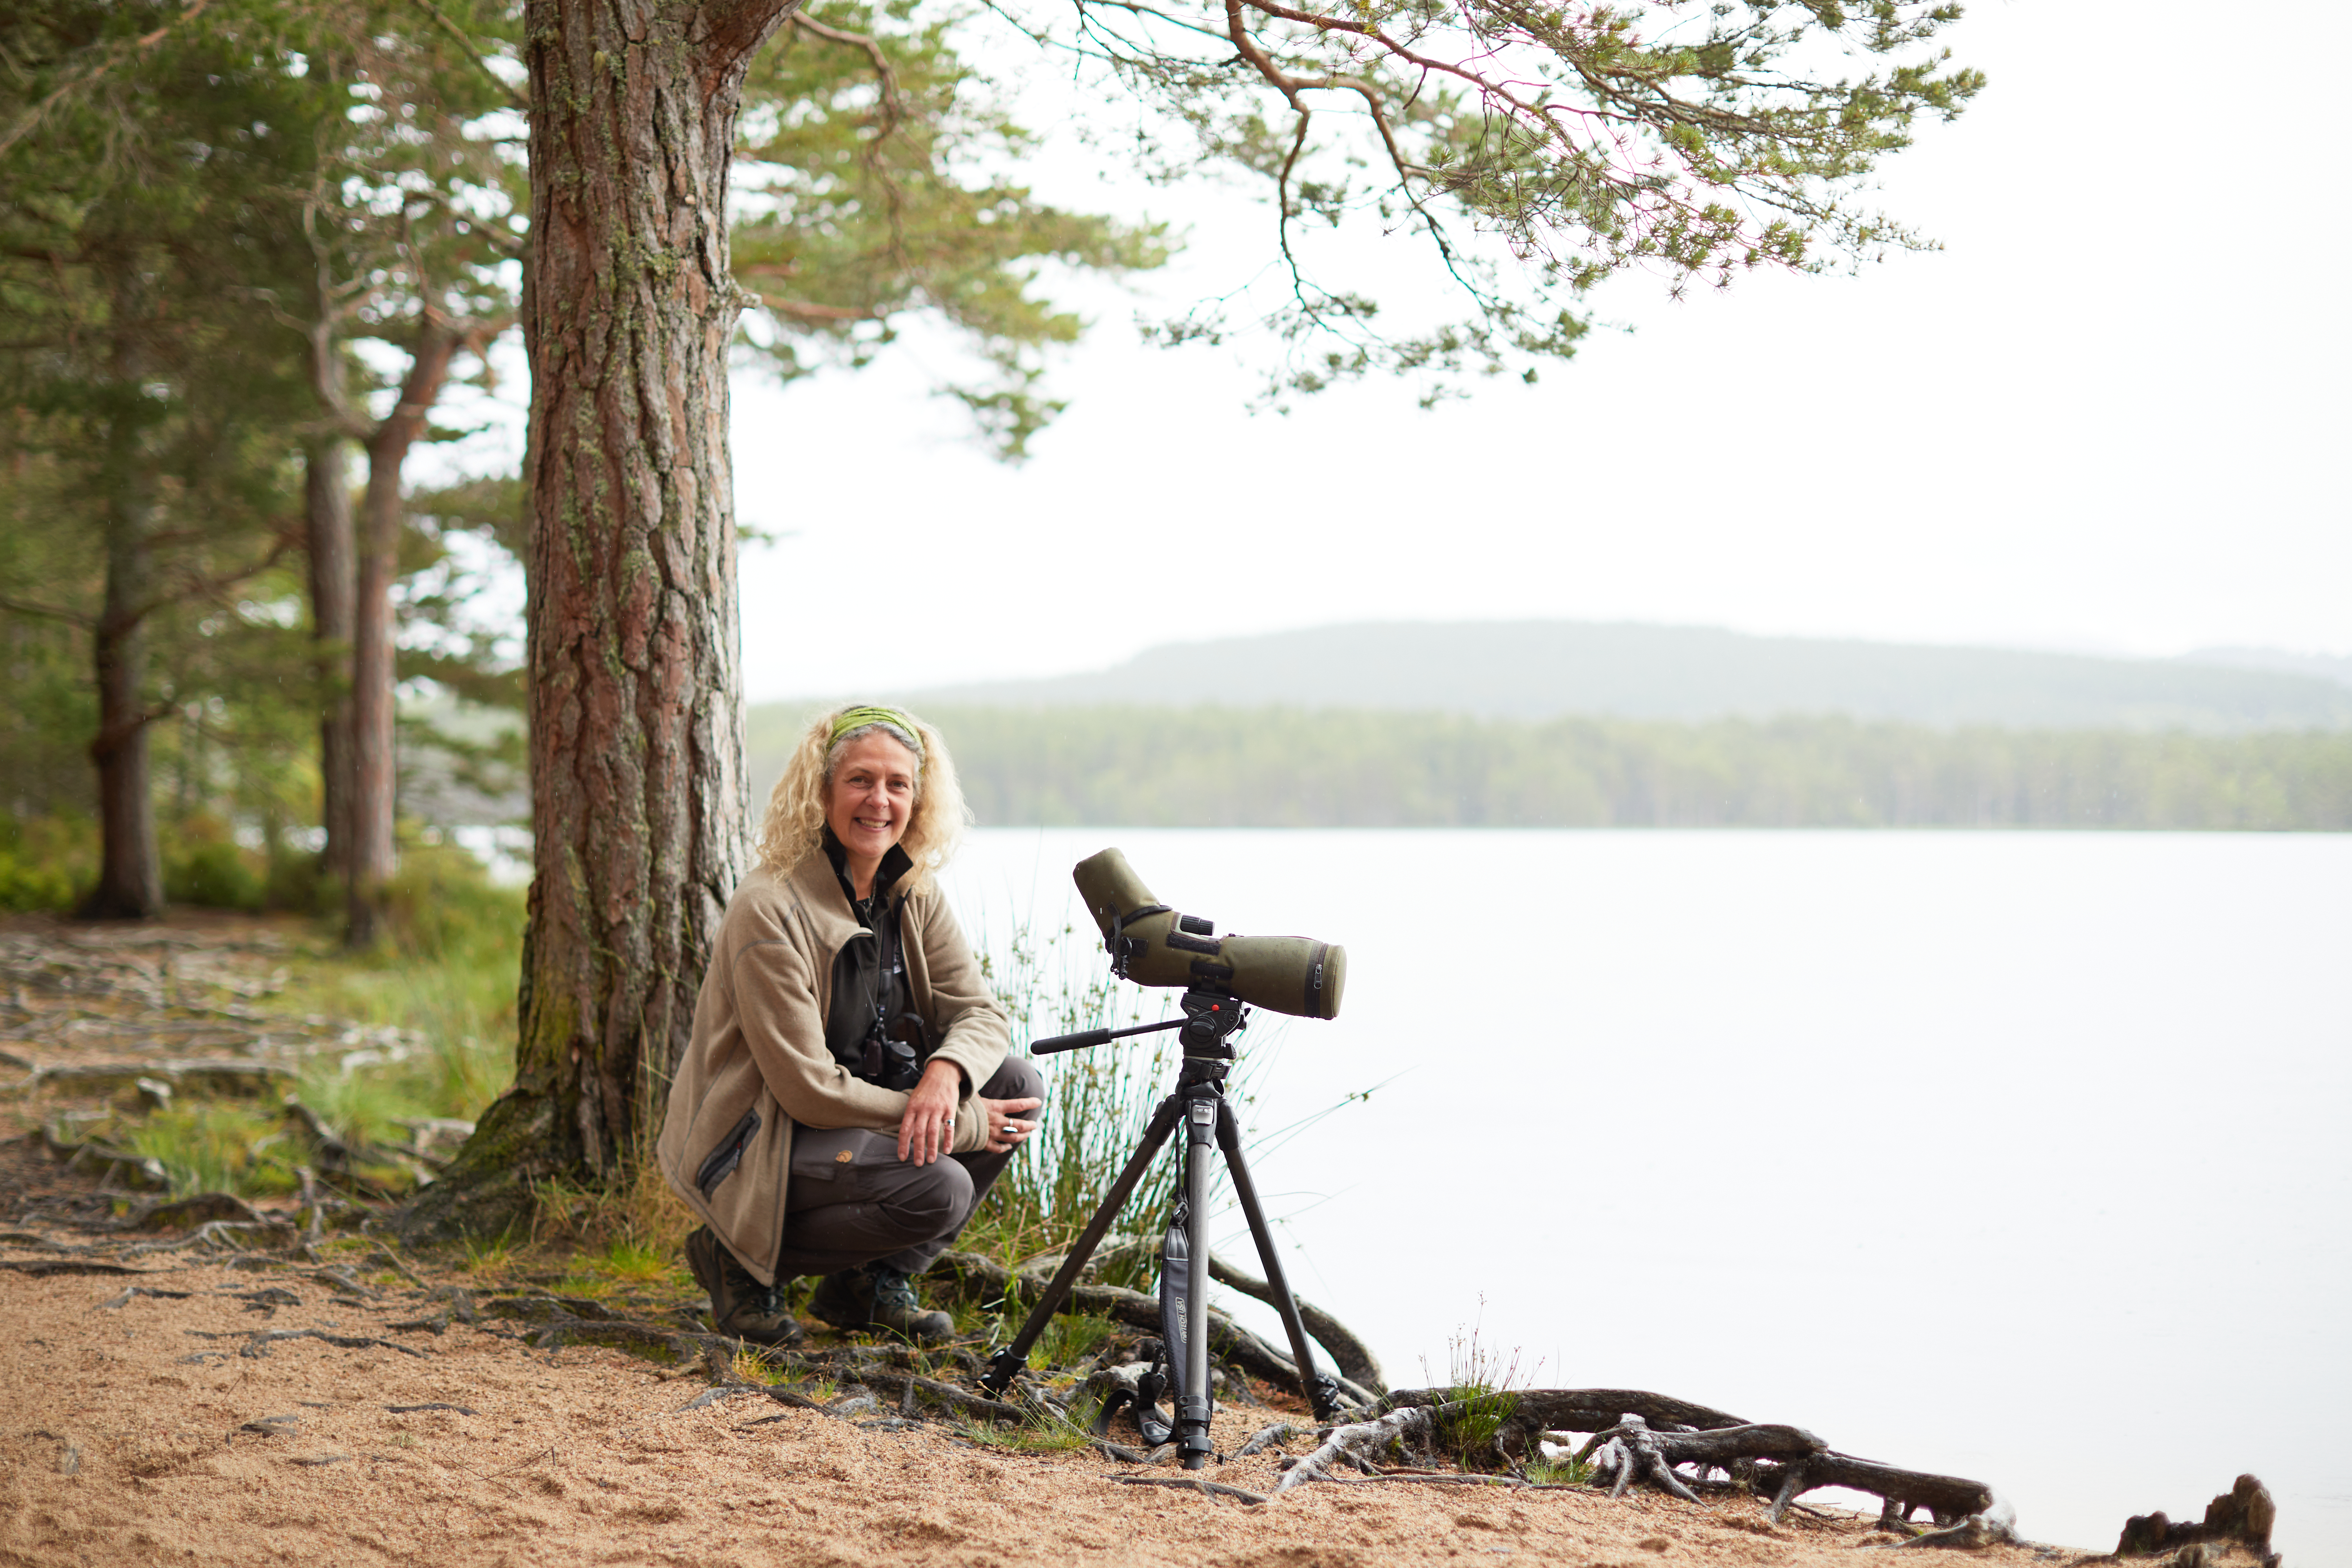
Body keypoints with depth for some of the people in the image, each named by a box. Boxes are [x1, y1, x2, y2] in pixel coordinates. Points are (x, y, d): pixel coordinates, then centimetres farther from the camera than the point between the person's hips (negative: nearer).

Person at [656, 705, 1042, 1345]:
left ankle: (871, 1278, 4)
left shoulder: (912, 894, 1)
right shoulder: (769, 909, -22)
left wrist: (945, 1073, -27)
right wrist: (965, 1125, -22)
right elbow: (807, 1089, -24)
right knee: (936, 1189, -28)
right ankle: (742, 1261, -5)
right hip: (757, 1144, -8)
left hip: (861, 1112, 8)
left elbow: (983, 1012, -1)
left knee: (1018, 1085, -8)